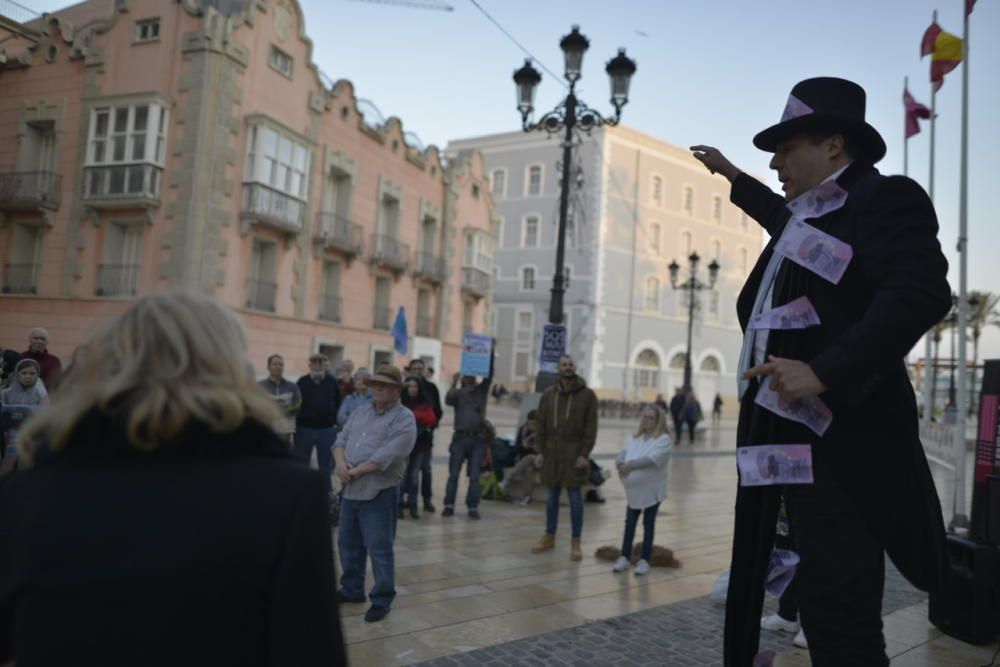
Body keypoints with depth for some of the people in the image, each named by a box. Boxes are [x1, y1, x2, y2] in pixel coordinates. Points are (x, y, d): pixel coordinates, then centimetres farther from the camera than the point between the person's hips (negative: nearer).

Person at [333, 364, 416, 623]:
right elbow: (341, 440, 10)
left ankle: (382, 600, 13)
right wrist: (341, 463, -10)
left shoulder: (404, 419, -11)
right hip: (351, 490, 8)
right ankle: (352, 590, 34)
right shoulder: (361, 411, 14)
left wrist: (356, 471, -15)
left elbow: (386, 456, -20)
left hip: (379, 493, -7)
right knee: (348, 543, 17)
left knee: (379, 549, -1)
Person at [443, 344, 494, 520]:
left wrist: (491, 349, -9)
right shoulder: (458, 392, 8)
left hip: (478, 438, 1)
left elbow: (489, 372, -1)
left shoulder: (482, 389, 11)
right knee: (454, 474, 0)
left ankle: (473, 507, 5)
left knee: (474, 475, 1)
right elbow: (448, 400, -12)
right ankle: (449, 505, 6)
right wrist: (454, 382, -20)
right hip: (460, 437, -1)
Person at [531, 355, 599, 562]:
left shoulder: (587, 395, -3)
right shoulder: (548, 395, 6)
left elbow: (591, 428, -5)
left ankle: (576, 542, 11)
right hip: (552, 452, 3)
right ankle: (549, 536, 25)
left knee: (575, 498, 2)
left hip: (574, 454, -3)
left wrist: (585, 454, -11)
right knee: (552, 496, 13)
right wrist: (540, 451, 1)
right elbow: (541, 425, 7)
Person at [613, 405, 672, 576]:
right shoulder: (635, 438, 8)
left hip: (652, 489, -5)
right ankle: (624, 557, 20)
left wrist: (630, 465, -34)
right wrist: (620, 464, -28)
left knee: (648, 524, 7)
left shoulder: (664, 439, -11)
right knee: (629, 523, 11)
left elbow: (652, 459, -27)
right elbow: (622, 453, -5)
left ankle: (644, 560, 16)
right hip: (634, 489, 5)